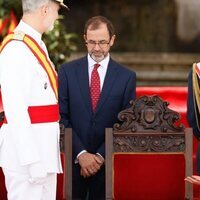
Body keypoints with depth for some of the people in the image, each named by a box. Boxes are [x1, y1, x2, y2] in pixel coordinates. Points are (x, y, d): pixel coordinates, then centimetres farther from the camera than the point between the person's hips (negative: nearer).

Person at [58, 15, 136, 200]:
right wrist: (81, 153, -11)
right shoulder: (67, 71, 2)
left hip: (107, 161, 0)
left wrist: (101, 156, -8)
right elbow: (62, 117, -2)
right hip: (73, 158, 0)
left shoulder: (127, 77, 2)